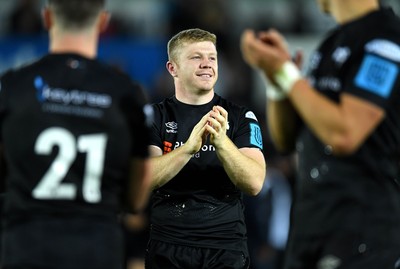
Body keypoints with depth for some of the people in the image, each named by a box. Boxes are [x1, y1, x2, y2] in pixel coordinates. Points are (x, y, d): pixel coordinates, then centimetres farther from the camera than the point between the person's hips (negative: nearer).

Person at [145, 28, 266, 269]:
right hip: (167, 249, 0)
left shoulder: (241, 117, 4)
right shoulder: (155, 116, 2)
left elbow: (254, 184, -9)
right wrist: (188, 147, -28)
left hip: (227, 248, 1)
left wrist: (221, 141, -25)